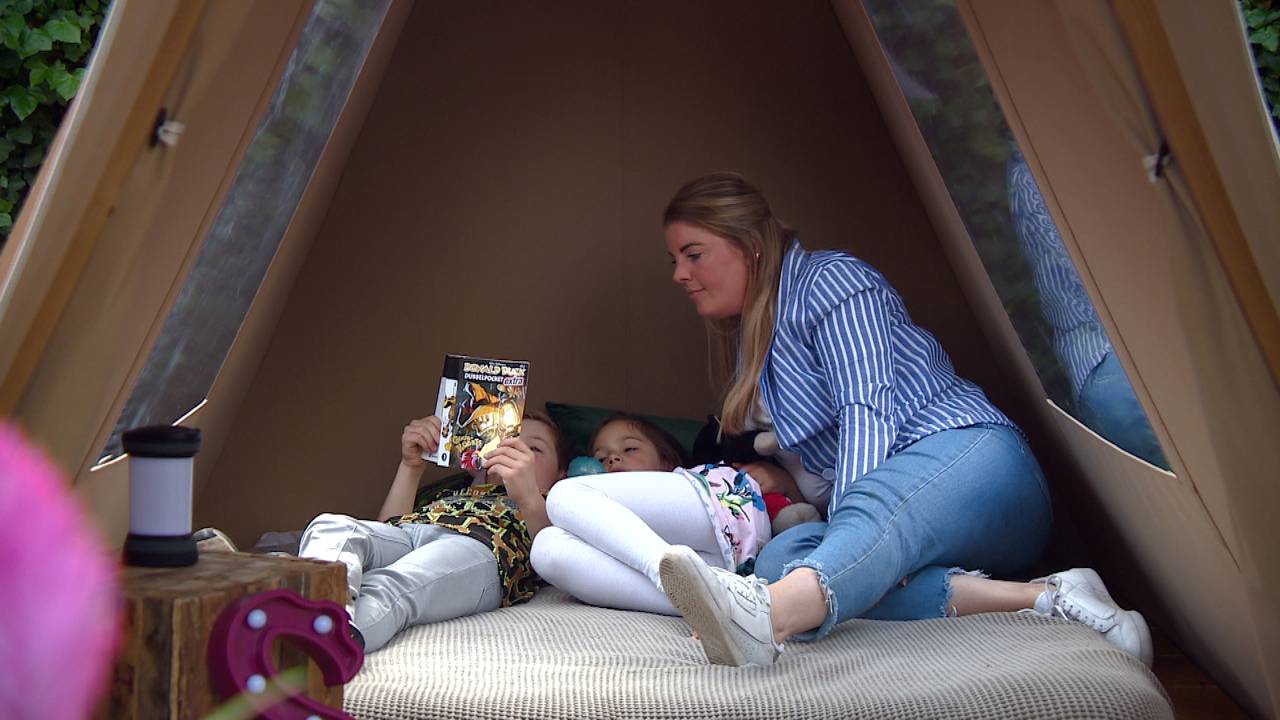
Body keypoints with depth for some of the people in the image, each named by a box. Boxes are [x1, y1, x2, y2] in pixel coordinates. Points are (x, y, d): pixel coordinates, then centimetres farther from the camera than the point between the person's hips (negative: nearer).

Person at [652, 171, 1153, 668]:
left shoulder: (828, 278, -2)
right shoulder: (747, 342, 25)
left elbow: (868, 410, -16)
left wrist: (845, 532, -27)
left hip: (969, 452, -7)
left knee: (876, 505, -41)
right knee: (780, 558, -27)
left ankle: (769, 615, -77)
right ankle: (1035, 597, -40)